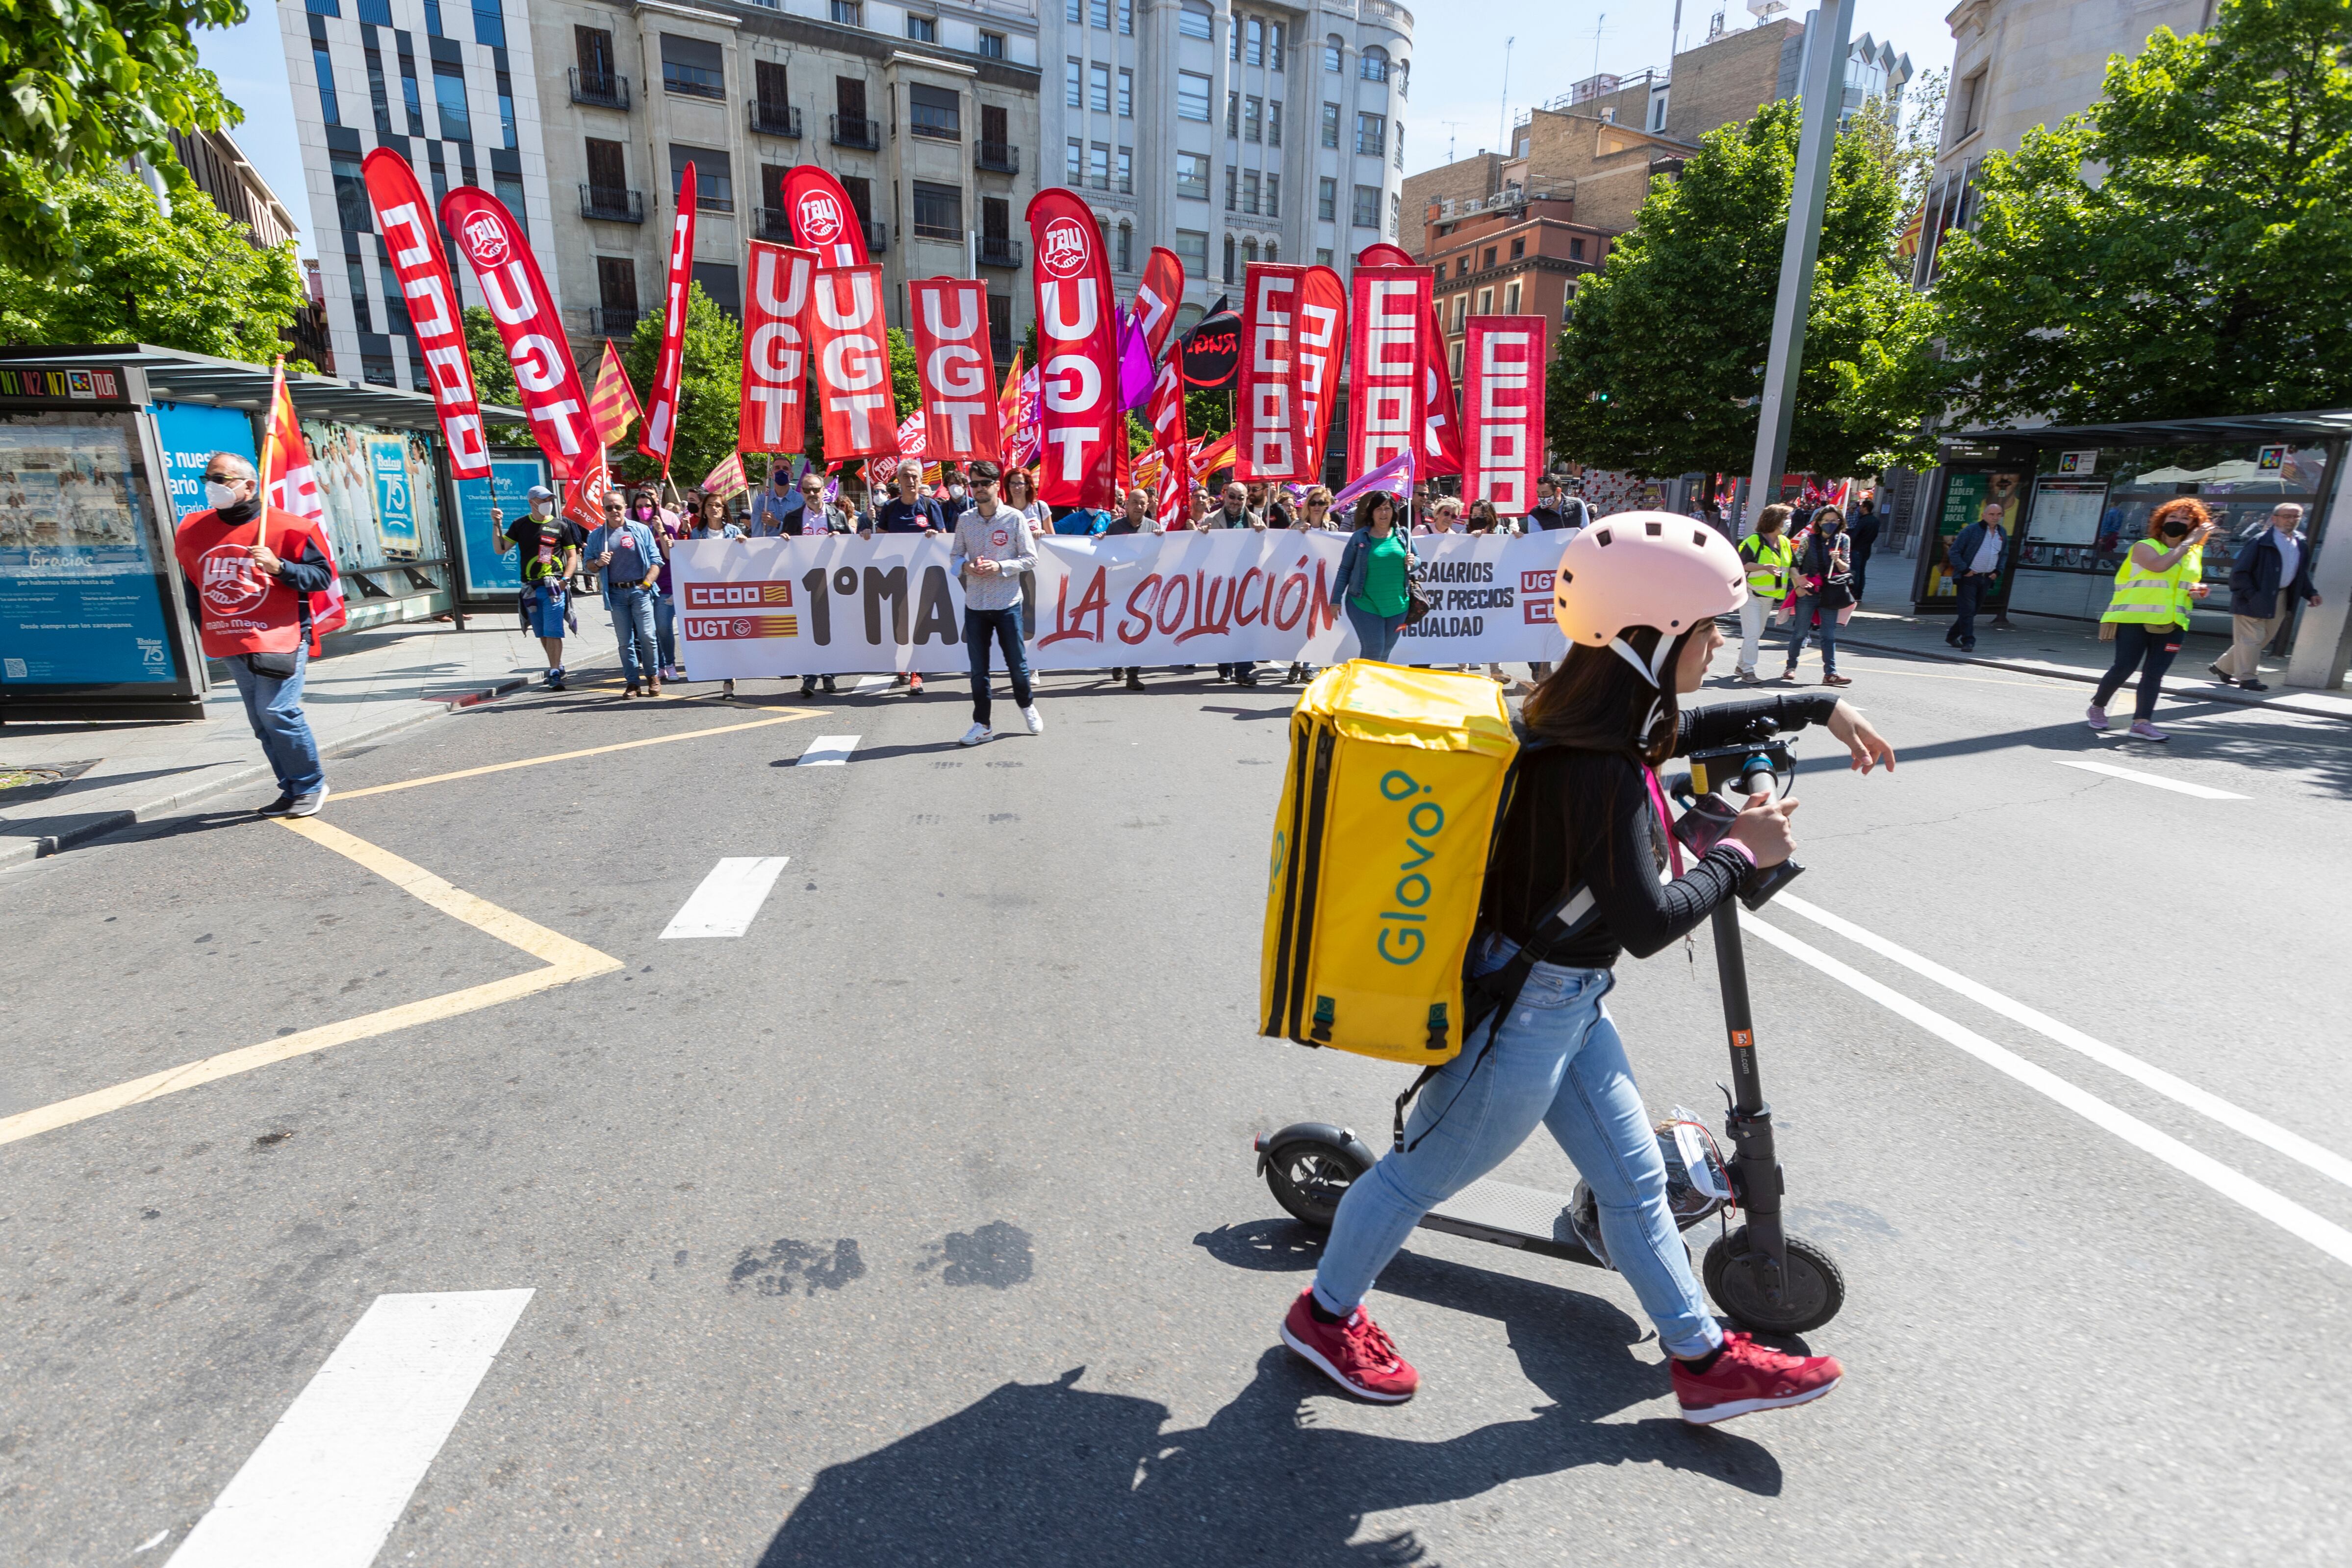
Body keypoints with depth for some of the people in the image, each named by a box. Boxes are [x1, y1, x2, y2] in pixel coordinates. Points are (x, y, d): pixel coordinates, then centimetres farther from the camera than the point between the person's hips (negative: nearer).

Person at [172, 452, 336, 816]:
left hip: (279, 637, -6)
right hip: (230, 645, 6)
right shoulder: (192, 530, 10)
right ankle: (292, 790, 15)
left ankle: (311, 786, -1)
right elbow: (191, 585, 21)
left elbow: (323, 576, -4)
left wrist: (279, 567, -19)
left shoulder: (284, 526, -5)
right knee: (262, 721, 8)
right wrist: (205, 631, 20)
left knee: (277, 711, -15)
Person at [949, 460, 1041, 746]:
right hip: (975, 604, 3)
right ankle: (982, 725, 17)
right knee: (978, 669, 7)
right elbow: (954, 556, 12)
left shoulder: (1015, 518, -4)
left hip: (1007, 603, -2)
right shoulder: (964, 520, 5)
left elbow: (1031, 559, -3)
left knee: (1017, 663, 7)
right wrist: (966, 567, -11)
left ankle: (1026, 705, 35)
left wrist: (1000, 567, -17)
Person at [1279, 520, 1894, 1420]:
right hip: (1528, 1011, -10)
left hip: (1570, 1004, 10)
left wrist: (1822, 710, 26)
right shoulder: (1601, 769, -29)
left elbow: (1700, 726, 23)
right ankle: (1327, 1314, 35)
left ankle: (1705, 1359, 42)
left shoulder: (1604, 723, 1)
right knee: (1426, 1172, 11)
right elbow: (1650, 923, -25)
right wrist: (1739, 853, -12)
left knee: (1636, 1178, 22)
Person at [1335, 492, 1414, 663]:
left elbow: (1417, 560, 16)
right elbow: (1345, 569, 2)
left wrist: (1411, 562, -9)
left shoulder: (1403, 535, 6)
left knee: (1386, 651, 13)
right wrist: (1336, 600, -1)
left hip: (1397, 606, 4)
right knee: (1373, 650, -10)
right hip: (1365, 605, -4)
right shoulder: (1360, 537, -2)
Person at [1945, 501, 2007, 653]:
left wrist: (1998, 572, 8)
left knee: (1973, 611, 12)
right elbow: (1954, 552, -8)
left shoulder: (2002, 534, 12)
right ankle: (1968, 641, -13)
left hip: (1986, 579, 7)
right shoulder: (1971, 530, -8)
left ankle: (1952, 636, 25)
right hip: (1968, 578, -7)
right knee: (1968, 610, -11)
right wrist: (1965, 570, -15)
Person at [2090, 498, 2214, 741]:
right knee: (2123, 668, -8)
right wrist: (2188, 542, -15)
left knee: (2155, 674, -1)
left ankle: (2142, 722, -2)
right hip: (2135, 619, -5)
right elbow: (2159, 565, -23)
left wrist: (2198, 593, 8)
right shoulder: (2144, 547, -1)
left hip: (2171, 624, 5)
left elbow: (2192, 585, 30)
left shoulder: (2194, 554, 17)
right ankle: (2097, 708, 12)